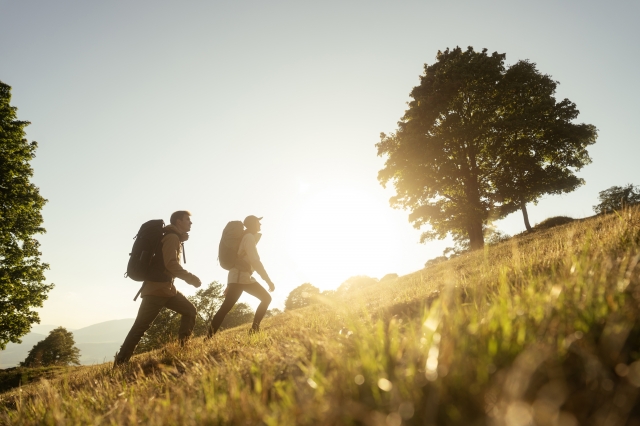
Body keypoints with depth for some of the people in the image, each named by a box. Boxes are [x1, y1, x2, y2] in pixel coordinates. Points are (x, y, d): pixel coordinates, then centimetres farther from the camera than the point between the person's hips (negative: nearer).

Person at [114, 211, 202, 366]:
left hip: (167, 288, 9)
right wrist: (191, 278, -17)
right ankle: (120, 362, -3)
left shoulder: (175, 239, 20)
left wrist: (188, 278, 17)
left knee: (189, 310, 6)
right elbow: (171, 264, -22)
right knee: (140, 327, -7)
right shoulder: (172, 237, -9)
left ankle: (183, 345, 4)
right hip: (156, 289, -9)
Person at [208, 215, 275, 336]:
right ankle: (209, 338, -20)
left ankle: (254, 329, 7)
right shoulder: (249, 237, -7)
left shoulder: (245, 237, 22)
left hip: (244, 277, 10)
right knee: (225, 308, -16)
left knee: (266, 298, 11)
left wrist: (229, 284, 22)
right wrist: (268, 280, -19)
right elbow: (255, 261, -19)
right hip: (240, 277, -10)